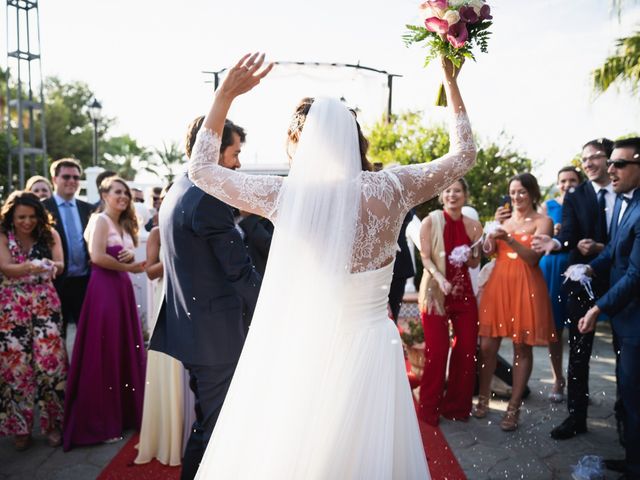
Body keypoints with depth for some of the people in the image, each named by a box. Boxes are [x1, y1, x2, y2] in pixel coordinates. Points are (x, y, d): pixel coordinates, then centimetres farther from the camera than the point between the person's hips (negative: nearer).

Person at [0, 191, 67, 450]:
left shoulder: (49, 234, 4)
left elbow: (60, 264, -6)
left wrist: (51, 265, -30)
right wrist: (30, 267, -34)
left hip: (45, 305, 1)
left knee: (49, 360, -6)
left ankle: (53, 422, 9)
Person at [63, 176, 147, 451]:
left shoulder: (125, 224, 18)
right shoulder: (101, 220, -8)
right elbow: (97, 257, -21)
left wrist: (132, 255, -5)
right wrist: (129, 267, -10)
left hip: (122, 289, 8)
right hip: (104, 288, -8)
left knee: (125, 350, 12)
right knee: (103, 353, -2)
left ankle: (122, 413, 24)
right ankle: (99, 422, 10)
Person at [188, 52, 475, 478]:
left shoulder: (286, 195, -12)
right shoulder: (391, 188, -7)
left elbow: (200, 168, 3)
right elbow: (465, 154, 10)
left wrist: (225, 95, 4)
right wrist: (451, 83, 18)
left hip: (304, 354, -2)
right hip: (372, 351, 2)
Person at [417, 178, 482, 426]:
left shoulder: (473, 225, 3)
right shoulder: (430, 221, -6)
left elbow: (475, 263, 8)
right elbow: (425, 257, -7)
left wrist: (470, 255, -14)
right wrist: (440, 278, -24)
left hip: (464, 291, 4)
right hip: (435, 290, -3)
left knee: (467, 348, 6)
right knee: (436, 350, 0)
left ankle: (456, 404, 26)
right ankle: (430, 407, 18)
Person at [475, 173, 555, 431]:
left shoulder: (543, 221, 1)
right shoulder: (504, 219, 15)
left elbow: (533, 257, -12)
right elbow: (489, 251, 8)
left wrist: (509, 240, -24)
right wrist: (490, 239, -12)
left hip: (525, 287, -4)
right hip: (498, 284, 4)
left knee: (522, 348, 1)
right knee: (487, 345, 2)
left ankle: (514, 408, 10)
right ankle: (483, 399, 17)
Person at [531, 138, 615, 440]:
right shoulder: (575, 196, 2)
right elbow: (569, 234, -11)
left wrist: (603, 248, -16)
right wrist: (556, 243, -32)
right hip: (583, 280, 0)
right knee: (578, 351, 7)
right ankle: (576, 416, 17)